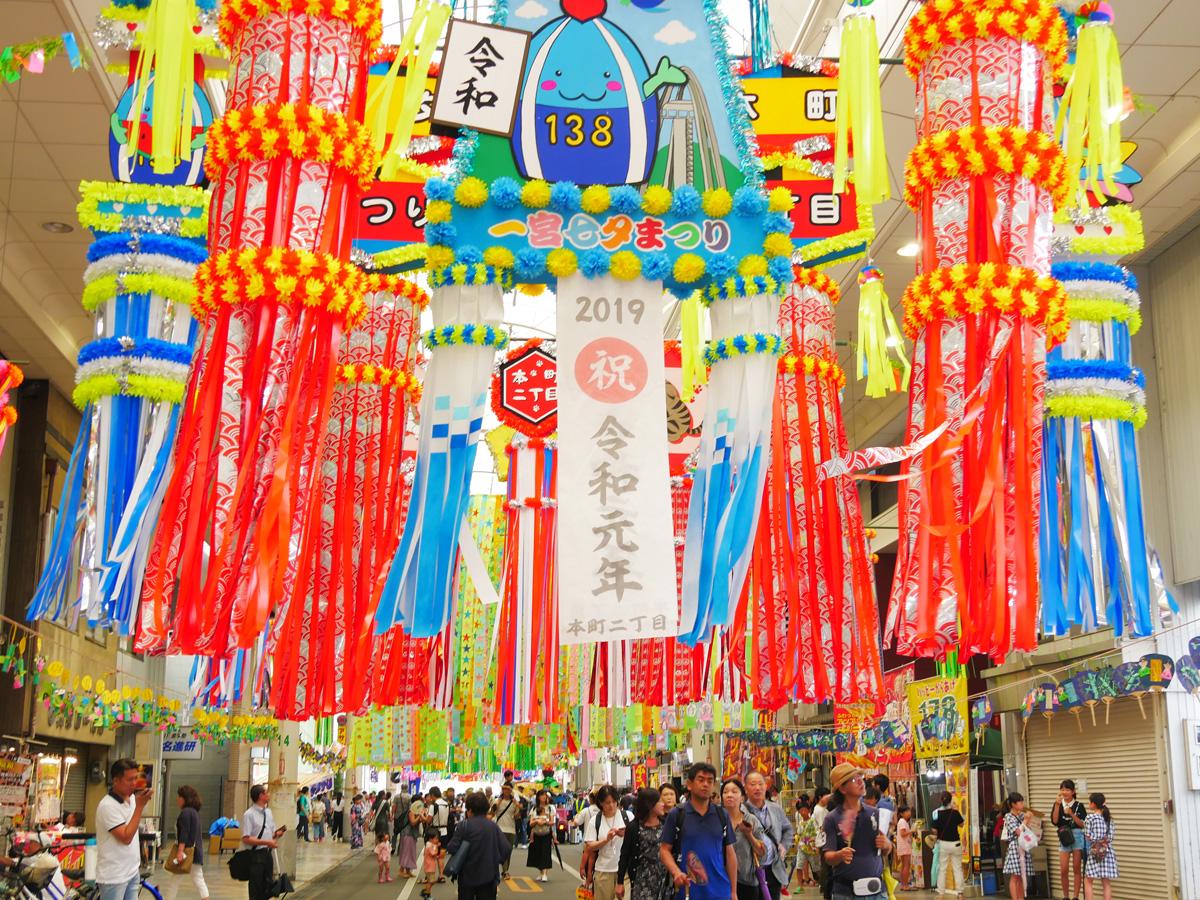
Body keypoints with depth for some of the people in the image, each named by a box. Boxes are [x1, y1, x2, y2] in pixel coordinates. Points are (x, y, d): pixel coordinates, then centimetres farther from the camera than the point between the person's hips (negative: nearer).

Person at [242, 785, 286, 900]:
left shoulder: (268, 812, 10)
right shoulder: (249, 815, -14)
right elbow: (246, 839, -19)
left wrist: (277, 834, -5)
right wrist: (266, 842, -22)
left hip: (268, 854, 7)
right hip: (256, 855, -7)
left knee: (267, 890, 13)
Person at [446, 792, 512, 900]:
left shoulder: (464, 826, -10)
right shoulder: (494, 826, -2)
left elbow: (451, 848, -14)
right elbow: (507, 848, -6)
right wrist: (498, 861, 10)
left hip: (467, 876, -2)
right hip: (489, 875, 2)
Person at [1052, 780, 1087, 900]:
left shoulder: (1079, 805, -1)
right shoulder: (1058, 804, 6)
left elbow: (1083, 824, -5)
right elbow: (1054, 821, -4)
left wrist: (1071, 814, -16)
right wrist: (1057, 805, -12)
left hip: (1077, 837, -2)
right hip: (1064, 838, 2)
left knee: (1077, 869, 3)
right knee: (1063, 871, 0)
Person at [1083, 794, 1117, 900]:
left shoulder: (1090, 817, -8)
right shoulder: (1108, 817, 7)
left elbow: (1088, 836, -8)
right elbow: (1111, 835, 5)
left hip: (1095, 852, -4)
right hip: (1107, 852, 5)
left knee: (1088, 882, 6)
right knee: (1106, 883, 6)